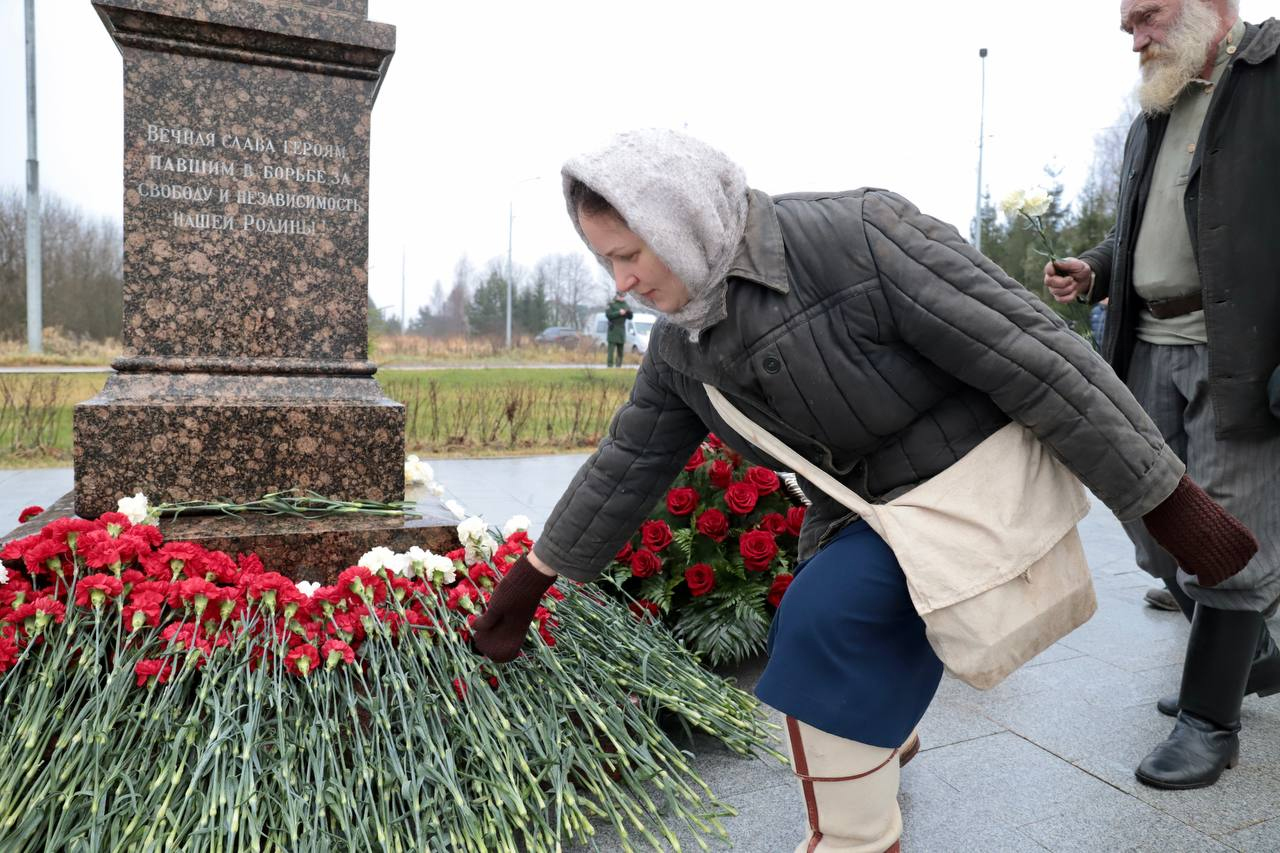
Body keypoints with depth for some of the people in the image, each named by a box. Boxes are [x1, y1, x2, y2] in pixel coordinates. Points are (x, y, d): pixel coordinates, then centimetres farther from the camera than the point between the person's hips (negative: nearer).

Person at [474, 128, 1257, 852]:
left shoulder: (859, 239, -26)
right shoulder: (684, 340, -4)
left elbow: (1033, 355, -24)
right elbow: (630, 461, 5)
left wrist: (1172, 502, -19)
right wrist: (537, 572, 8)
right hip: (862, 503, 7)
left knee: (825, 616, -24)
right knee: (823, 639, 18)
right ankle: (878, 747, 53)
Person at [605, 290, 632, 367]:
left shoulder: (625, 305, 15)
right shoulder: (611, 304, -2)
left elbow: (630, 317, 12)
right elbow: (608, 315, -13)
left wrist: (628, 311, -9)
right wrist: (619, 313, -18)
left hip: (622, 331, 6)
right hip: (613, 330, -6)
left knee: (620, 352, 6)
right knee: (611, 350, -10)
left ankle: (618, 366, 11)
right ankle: (610, 365, -10)